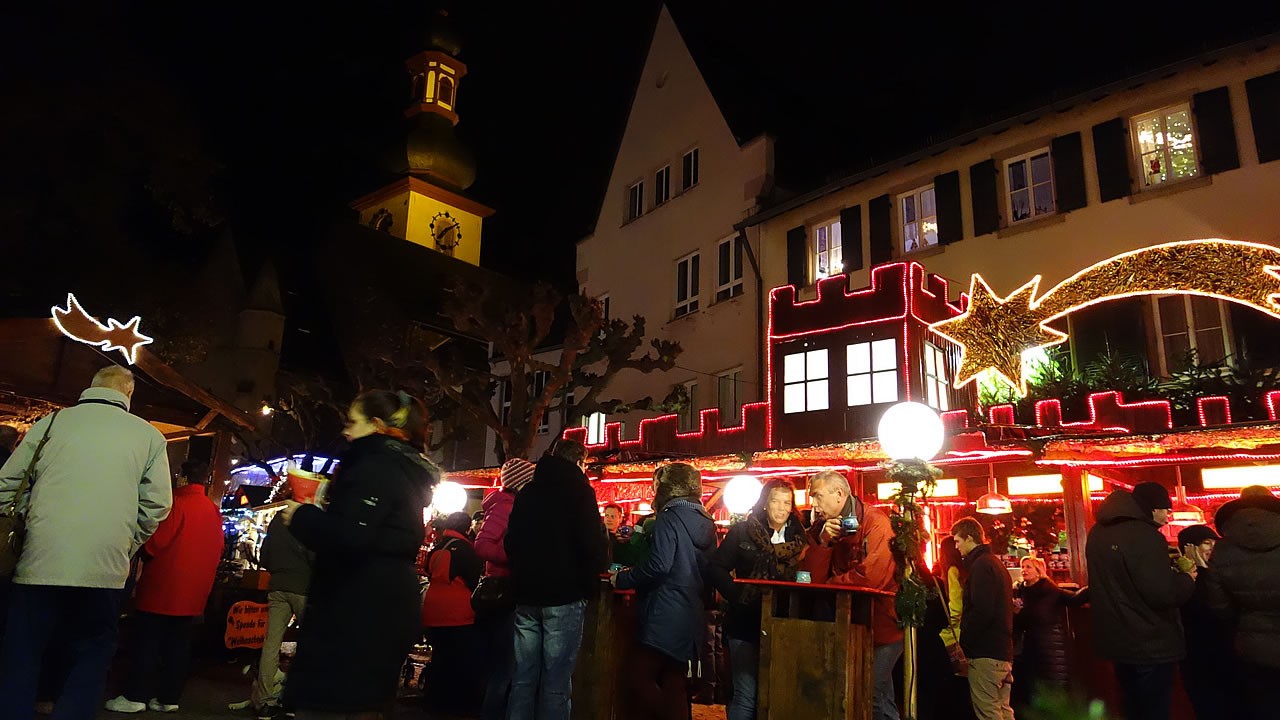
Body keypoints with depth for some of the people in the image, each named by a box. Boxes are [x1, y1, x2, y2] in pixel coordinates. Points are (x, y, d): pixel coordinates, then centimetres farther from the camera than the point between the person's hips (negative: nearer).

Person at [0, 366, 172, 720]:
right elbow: (157, 504, 2)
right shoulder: (150, 435, 4)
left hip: (40, 562, 0)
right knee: (92, 657, 13)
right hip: (105, 569, 0)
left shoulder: (51, 422, 5)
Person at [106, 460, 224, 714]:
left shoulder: (177, 503, -11)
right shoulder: (215, 512, 9)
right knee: (178, 644, 10)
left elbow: (156, 541, -14)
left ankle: (135, 696, 4)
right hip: (194, 592, 6)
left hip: (162, 586, -6)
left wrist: (143, 555, 5)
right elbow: (217, 552, 10)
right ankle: (168, 698, 14)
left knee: (145, 641, 2)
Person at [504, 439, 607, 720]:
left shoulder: (526, 491, 12)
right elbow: (593, 545, -12)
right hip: (564, 596, -5)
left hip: (526, 594, 6)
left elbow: (510, 541, 18)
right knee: (556, 684, -2)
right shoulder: (579, 490, -5)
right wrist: (588, 584, 2)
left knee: (523, 679, 9)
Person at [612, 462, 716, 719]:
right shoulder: (706, 522, 12)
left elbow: (658, 566, -23)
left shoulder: (669, 518, -12)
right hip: (691, 615, 9)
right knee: (674, 686, 13)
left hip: (666, 617, -8)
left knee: (638, 681, -3)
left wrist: (621, 579, -10)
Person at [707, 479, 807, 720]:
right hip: (747, 622, -3)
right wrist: (738, 596, -12)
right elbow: (717, 567, -5)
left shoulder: (798, 535, 6)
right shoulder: (743, 531, -2)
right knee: (746, 695, -2)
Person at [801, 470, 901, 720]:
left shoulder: (875, 522, -14)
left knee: (871, 694, -9)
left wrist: (830, 584, -12)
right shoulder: (820, 529, 4)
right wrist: (823, 542, -17)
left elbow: (873, 576, -26)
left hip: (881, 623, -6)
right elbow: (811, 579, -3)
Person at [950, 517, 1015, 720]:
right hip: (1003, 651, 10)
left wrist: (962, 642, -14)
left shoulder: (980, 565, -13)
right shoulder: (996, 564, 19)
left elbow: (982, 611, -22)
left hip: (985, 651, -10)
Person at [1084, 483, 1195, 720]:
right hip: (1149, 644, -8)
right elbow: (1162, 593, -25)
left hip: (1115, 639, 8)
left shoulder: (1098, 533, 7)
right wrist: (1187, 578, -5)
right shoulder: (1144, 535, -21)